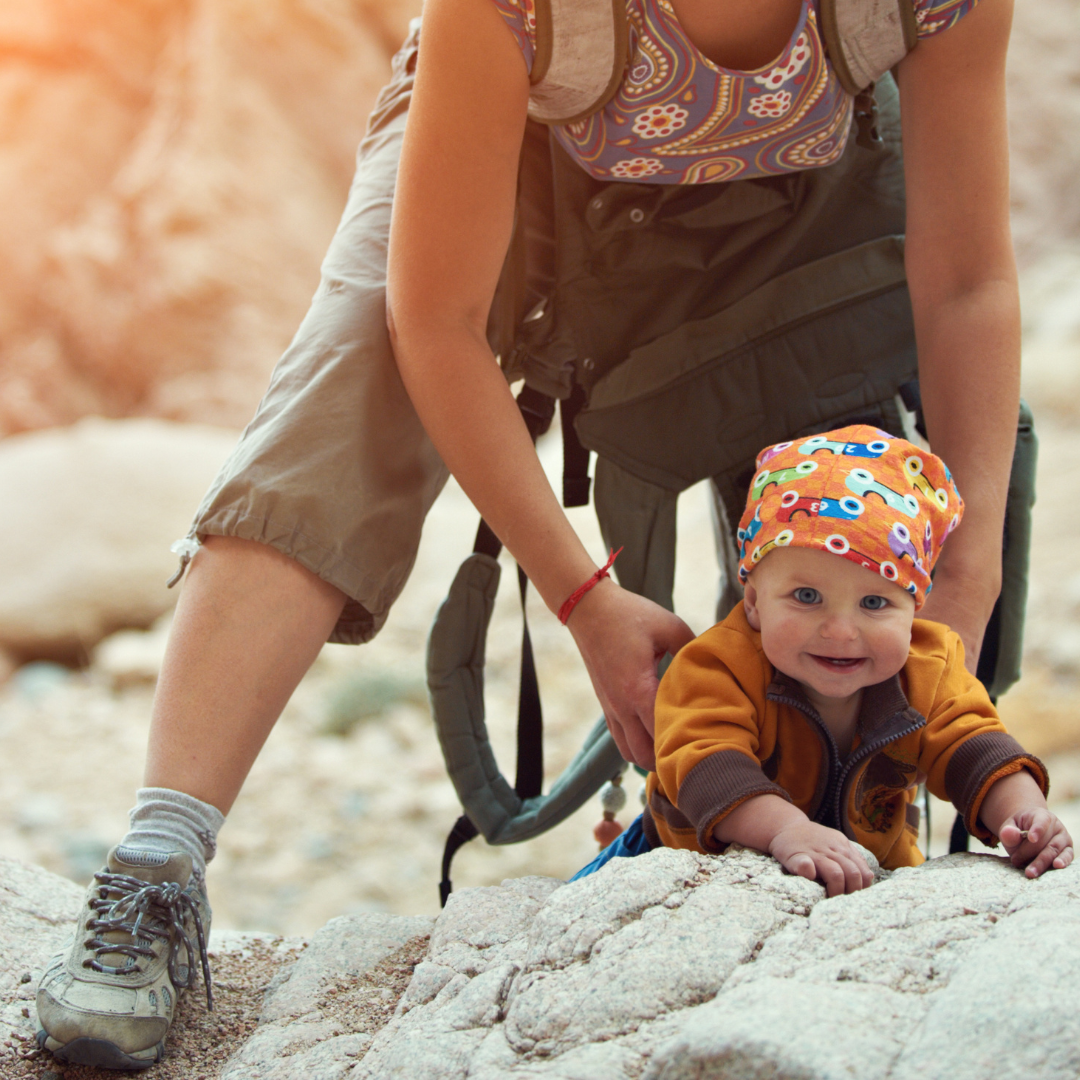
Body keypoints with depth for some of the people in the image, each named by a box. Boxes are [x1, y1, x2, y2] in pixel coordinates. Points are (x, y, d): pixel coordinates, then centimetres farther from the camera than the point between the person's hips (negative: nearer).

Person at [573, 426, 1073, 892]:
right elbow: (707, 765, -41)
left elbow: (972, 750, -15)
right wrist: (787, 830, -58)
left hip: (870, 870, 2)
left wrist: (1023, 811, -37)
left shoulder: (928, 671, -14)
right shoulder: (720, 666, -29)